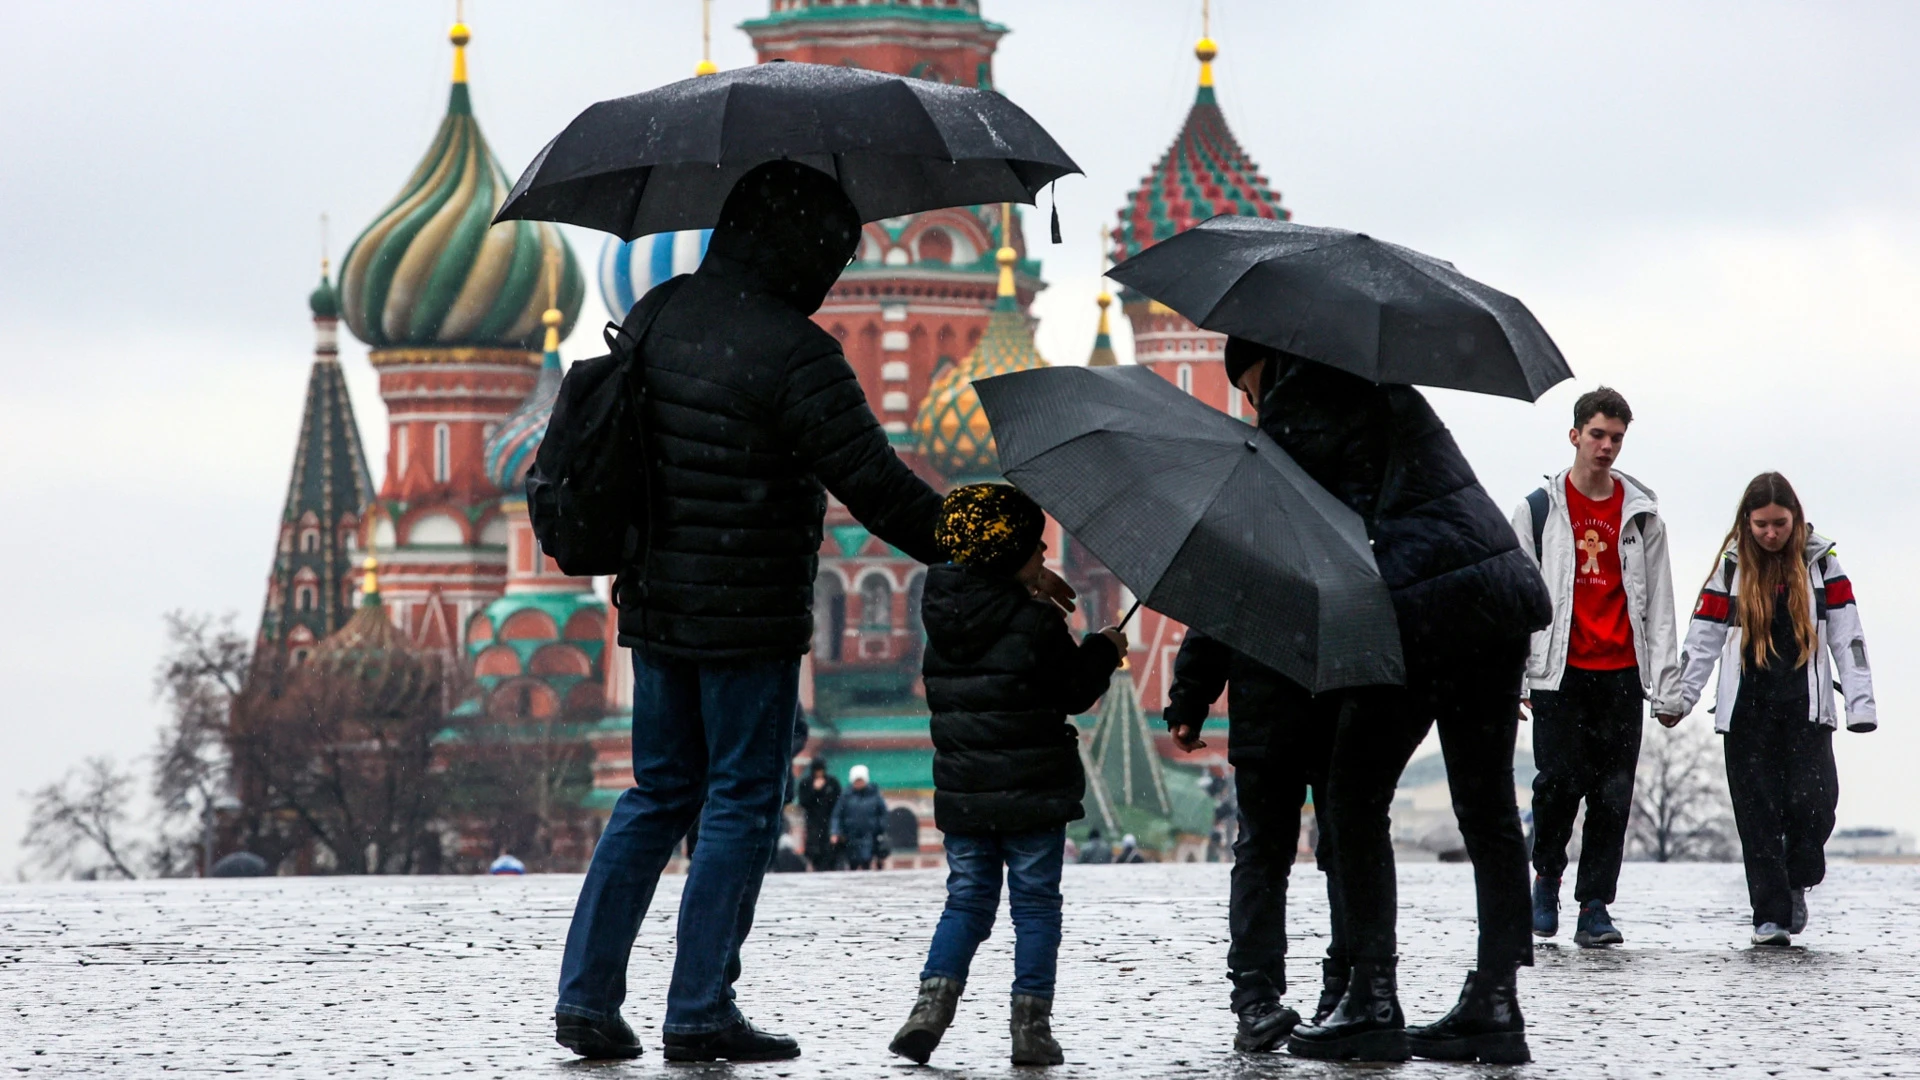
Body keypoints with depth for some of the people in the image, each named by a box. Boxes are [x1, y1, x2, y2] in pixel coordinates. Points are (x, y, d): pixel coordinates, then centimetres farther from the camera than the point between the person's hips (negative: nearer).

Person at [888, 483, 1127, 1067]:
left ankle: (933, 999, -8)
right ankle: (1031, 1025, 2)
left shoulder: (944, 615, 5)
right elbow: (1075, 692, -6)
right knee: (1036, 904, 4)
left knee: (967, 900, 11)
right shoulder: (1036, 624, -13)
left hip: (962, 793, 5)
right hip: (1033, 792, -5)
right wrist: (1103, 650, 13)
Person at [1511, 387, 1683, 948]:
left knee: (1614, 791, -1)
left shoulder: (1641, 516, 11)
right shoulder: (1538, 511, 7)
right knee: (1560, 777, -11)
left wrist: (1666, 684, 3)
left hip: (1621, 672, 2)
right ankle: (1546, 875, 14)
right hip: (1560, 671, -2)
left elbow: (1658, 603, 10)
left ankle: (1595, 906, 4)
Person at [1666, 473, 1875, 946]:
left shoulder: (1820, 564, 6)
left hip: (1805, 709, -1)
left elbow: (1847, 637, 4)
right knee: (1758, 815, -3)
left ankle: (1797, 883, 13)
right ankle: (1770, 915, 1)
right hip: (1748, 709, 1)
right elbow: (1703, 639, 7)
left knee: (1812, 799, -13)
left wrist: (1860, 704, -5)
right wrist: (1680, 699, -2)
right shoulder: (1732, 566, 7)